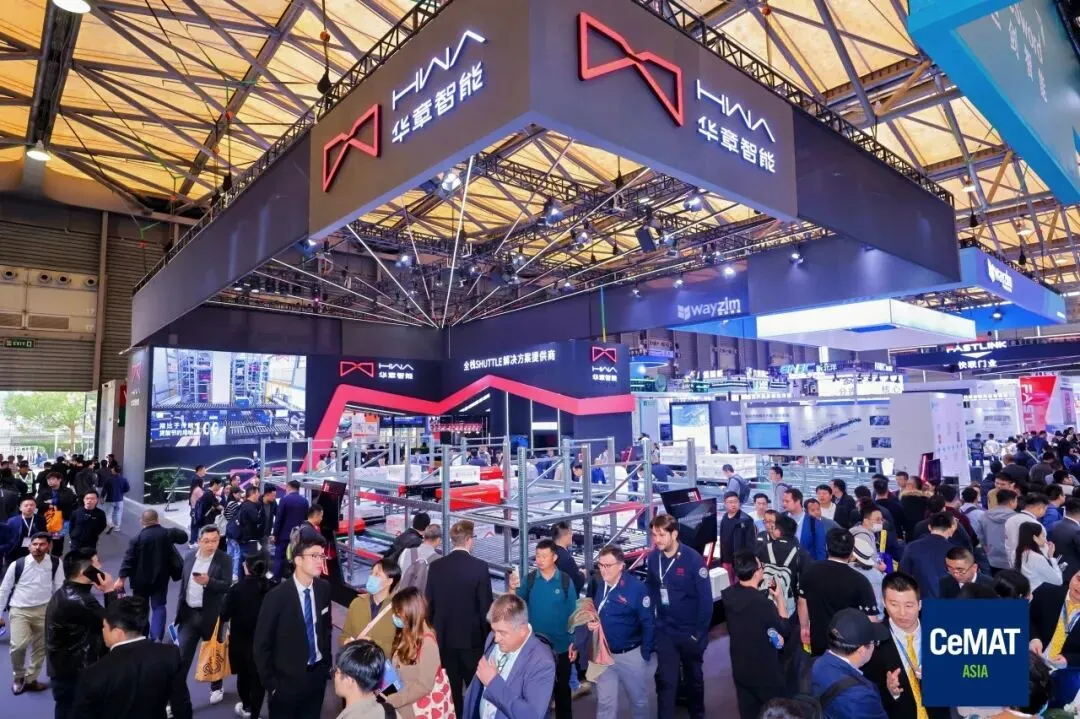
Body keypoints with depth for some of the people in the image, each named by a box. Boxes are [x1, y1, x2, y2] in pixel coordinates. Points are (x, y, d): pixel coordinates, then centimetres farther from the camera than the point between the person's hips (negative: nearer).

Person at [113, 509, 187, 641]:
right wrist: (175, 531, 22)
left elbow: (128, 559, -15)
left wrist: (121, 578, -11)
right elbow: (184, 537, 6)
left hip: (141, 579, 0)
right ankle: (156, 637, -10)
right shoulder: (167, 533, -8)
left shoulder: (137, 538, -13)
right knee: (158, 607, 6)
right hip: (161, 578, 1)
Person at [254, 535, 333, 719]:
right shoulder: (277, 596, -19)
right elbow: (261, 645, -11)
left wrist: (327, 662, 9)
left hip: (318, 674, 4)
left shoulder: (324, 588, -5)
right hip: (287, 679, -4)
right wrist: (270, 682, -8)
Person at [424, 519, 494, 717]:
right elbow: (485, 606, -11)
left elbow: (428, 603, 2)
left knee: (450, 689, 13)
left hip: (443, 637, 3)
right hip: (471, 636, -3)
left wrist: (433, 630, 15)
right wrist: (487, 634, 2)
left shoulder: (435, 566, -4)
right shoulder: (479, 567, -14)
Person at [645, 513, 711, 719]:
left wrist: (700, 631, -13)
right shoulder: (652, 558, -8)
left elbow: (706, 598, -16)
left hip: (690, 631, -2)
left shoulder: (692, 558, -20)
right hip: (664, 631, 2)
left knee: (693, 677, 20)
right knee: (665, 679, 3)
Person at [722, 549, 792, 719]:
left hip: (740, 668, 5)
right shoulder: (763, 603, -30)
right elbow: (785, 629, -12)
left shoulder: (728, 595, -11)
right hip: (765, 670, -5)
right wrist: (779, 599, -4)